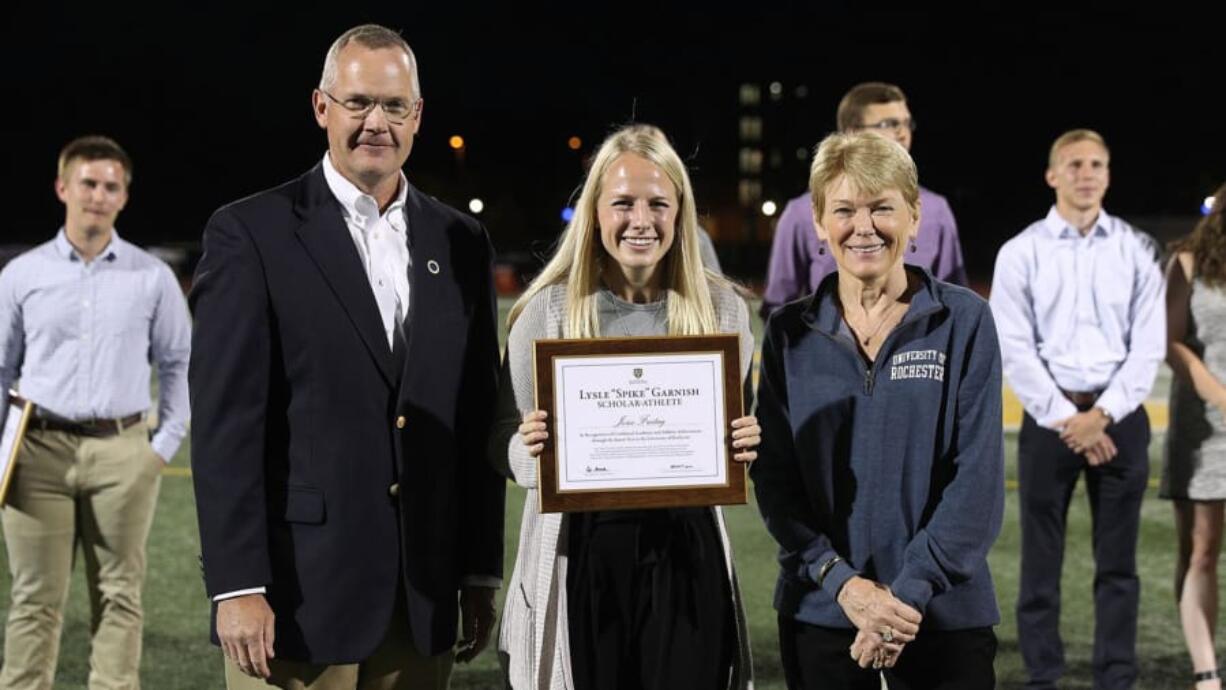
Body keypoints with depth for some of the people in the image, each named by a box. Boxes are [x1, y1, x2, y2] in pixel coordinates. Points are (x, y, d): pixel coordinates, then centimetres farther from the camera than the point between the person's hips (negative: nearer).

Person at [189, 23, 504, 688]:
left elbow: (479, 419, 13)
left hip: (423, 600, 4)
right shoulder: (250, 234, -3)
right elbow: (225, 422, -8)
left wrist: (481, 572, 10)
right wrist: (237, 587, -14)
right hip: (297, 592, -4)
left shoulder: (461, 241, 11)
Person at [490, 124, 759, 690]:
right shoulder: (547, 308, 0)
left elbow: (739, 437, 13)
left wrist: (743, 447, -10)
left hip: (686, 556, 1)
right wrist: (529, 448, -17)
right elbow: (504, 443, 5)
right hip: (576, 557, -1)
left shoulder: (722, 308, 4)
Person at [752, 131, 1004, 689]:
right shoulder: (790, 333, 4)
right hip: (819, 615, 2)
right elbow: (773, 478, -1)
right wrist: (841, 581, -14)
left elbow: (978, 477, -7)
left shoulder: (963, 320, -2)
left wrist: (909, 591, -15)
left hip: (944, 615, -1)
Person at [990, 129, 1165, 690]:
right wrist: (1065, 419, -11)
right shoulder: (1021, 253, 1)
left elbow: (1149, 345, 0)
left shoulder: (1136, 249, 5)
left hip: (1119, 416, 1)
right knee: (1041, 563, 4)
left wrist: (1102, 415, -10)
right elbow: (1014, 349, -4)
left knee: (1117, 561, 6)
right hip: (1049, 416, -1)